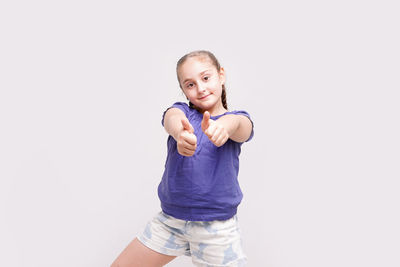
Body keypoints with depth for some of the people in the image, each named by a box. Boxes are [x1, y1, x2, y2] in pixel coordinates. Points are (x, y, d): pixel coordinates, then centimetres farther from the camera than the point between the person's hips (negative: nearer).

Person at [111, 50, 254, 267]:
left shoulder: (239, 120, -3)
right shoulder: (181, 110, -1)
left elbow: (237, 123, -29)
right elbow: (172, 118, -26)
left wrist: (223, 125, -54)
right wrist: (179, 132, -51)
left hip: (216, 226, -1)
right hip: (169, 219, 2)